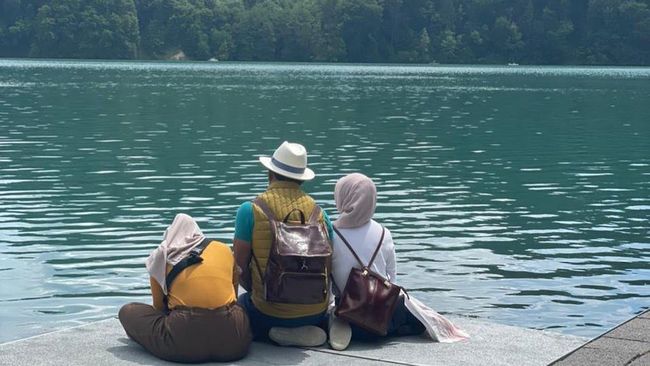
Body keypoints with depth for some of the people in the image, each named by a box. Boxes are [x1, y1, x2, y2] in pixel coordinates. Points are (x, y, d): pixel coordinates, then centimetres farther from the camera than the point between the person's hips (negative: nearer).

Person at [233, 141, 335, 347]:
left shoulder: (250, 210, -8)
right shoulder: (319, 212, 2)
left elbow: (240, 266, -4)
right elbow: (329, 265, 9)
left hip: (269, 314, -5)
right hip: (317, 312, 5)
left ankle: (283, 334, -1)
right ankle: (306, 330, 5)